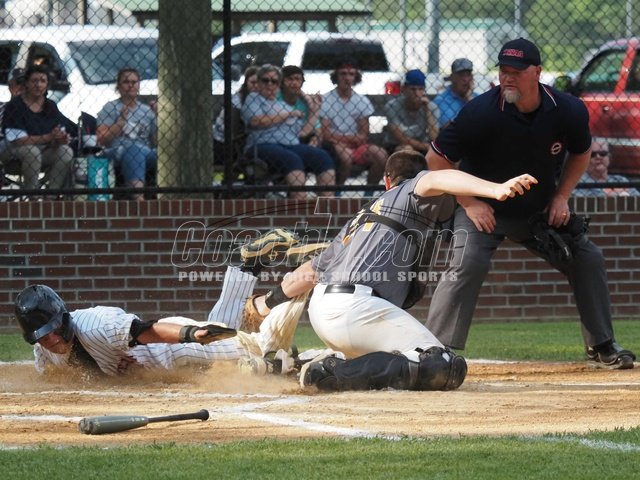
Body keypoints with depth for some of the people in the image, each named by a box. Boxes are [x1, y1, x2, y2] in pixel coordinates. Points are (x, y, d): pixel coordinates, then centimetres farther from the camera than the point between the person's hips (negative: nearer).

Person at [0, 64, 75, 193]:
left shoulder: (50, 106, 7)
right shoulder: (15, 106, -11)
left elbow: (60, 136, 4)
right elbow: (17, 140, -21)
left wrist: (62, 139, -24)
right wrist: (49, 137, -28)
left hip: (44, 151, 5)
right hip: (14, 153, -5)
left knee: (66, 151, -21)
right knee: (32, 151, -36)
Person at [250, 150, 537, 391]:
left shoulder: (362, 217, 32)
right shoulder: (410, 194, 13)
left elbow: (312, 271, 39)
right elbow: (433, 181, -13)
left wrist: (270, 302, 56)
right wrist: (495, 189, -28)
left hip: (320, 311, 9)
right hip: (355, 306, -9)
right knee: (449, 369, -16)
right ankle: (339, 374, -24)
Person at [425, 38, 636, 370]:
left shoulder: (569, 111, -16)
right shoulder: (481, 112, -26)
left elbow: (580, 152, 7)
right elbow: (436, 158, -16)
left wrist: (561, 197, -3)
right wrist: (468, 203, -19)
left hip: (541, 209, 4)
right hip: (483, 207, -4)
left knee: (588, 260, 2)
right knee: (468, 264, -26)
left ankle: (601, 345, 19)